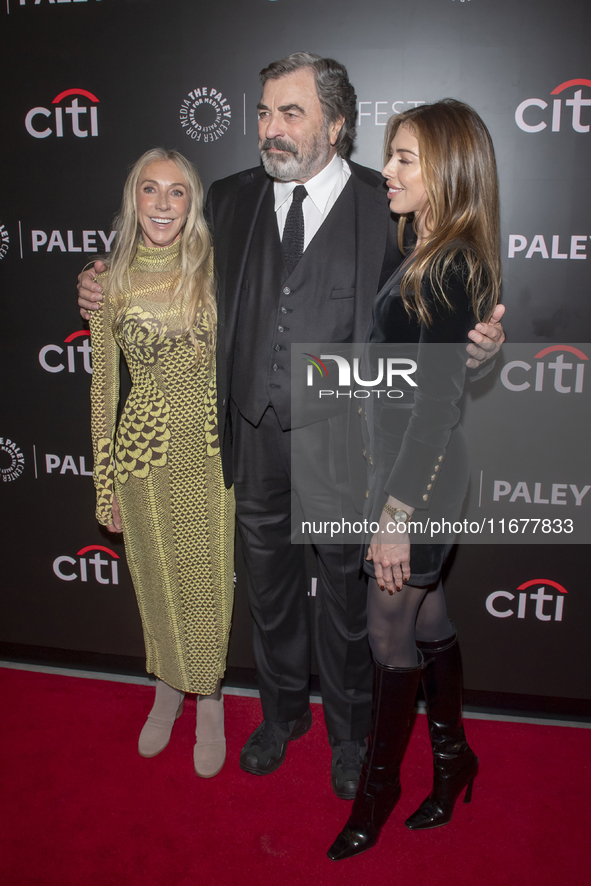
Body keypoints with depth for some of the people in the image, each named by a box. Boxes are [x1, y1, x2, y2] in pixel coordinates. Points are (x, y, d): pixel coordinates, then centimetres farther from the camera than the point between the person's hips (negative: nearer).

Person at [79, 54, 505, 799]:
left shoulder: (390, 206, -6)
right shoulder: (228, 200, 5)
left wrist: (472, 346, -25)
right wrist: (109, 295, -2)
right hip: (255, 436, 4)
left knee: (345, 595, 14)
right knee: (269, 587, 20)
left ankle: (350, 731, 40)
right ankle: (282, 711, 46)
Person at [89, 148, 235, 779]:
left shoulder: (214, 266, -3)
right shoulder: (109, 279, -2)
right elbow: (104, 384, 2)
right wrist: (105, 484, 3)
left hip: (213, 452, 0)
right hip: (144, 452, 1)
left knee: (209, 583, 10)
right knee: (158, 583, 16)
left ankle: (209, 702, 34)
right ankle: (168, 691, 42)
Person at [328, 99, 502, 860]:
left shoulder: (452, 268, -19)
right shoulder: (433, 257, 9)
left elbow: (437, 403, -22)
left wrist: (397, 514, -19)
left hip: (420, 478, -9)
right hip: (402, 465, 9)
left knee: (391, 634, 6)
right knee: (426, 621, 19)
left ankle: (378, 786, 27)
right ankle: (451, 757, 38)